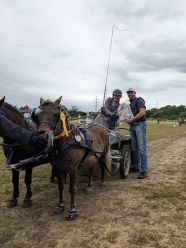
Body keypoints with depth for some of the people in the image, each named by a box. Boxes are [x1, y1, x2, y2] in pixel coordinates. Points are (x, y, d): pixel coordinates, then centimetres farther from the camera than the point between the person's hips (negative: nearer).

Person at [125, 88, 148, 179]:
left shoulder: (139, 100, -2)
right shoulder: (130, 103, 23)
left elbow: (142, 112, -16)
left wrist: (131, 120, -16)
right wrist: (127, 119, 5)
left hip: (140, 125, -8)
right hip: (132, 126, 8)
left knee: (142, 148, -11)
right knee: (134, 148, 10)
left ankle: (143, 170, -9)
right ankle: (136, 167, 19)